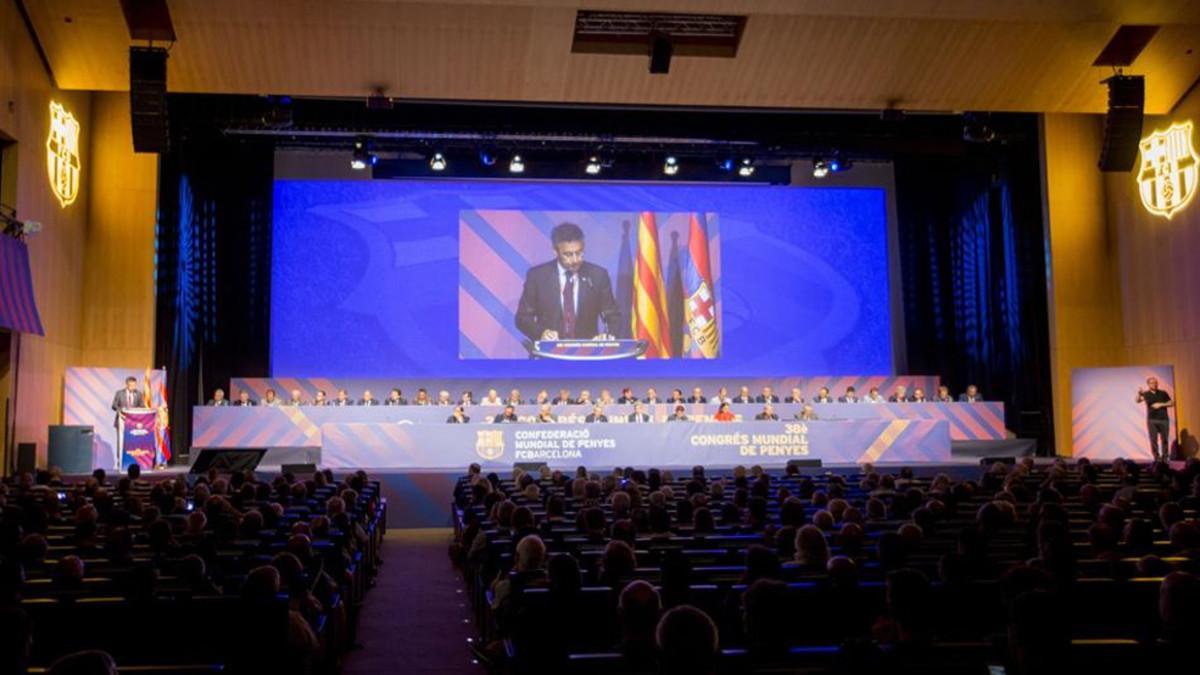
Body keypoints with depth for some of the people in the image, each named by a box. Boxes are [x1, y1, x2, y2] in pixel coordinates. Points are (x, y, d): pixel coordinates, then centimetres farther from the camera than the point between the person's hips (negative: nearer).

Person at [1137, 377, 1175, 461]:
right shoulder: (1146, 394, 2)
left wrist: (1161, 404, -7)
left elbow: (1172, 403, 8)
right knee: (1154, 440, -4)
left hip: (1164, 419, 1)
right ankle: (1157, 457, 1)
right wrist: (1139, 393, -39)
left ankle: (1165, 457, 7)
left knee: (1164, 439, 1)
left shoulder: (1163, 393, 8)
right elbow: (1138, 400, -17)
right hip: (1152, 420, -1)